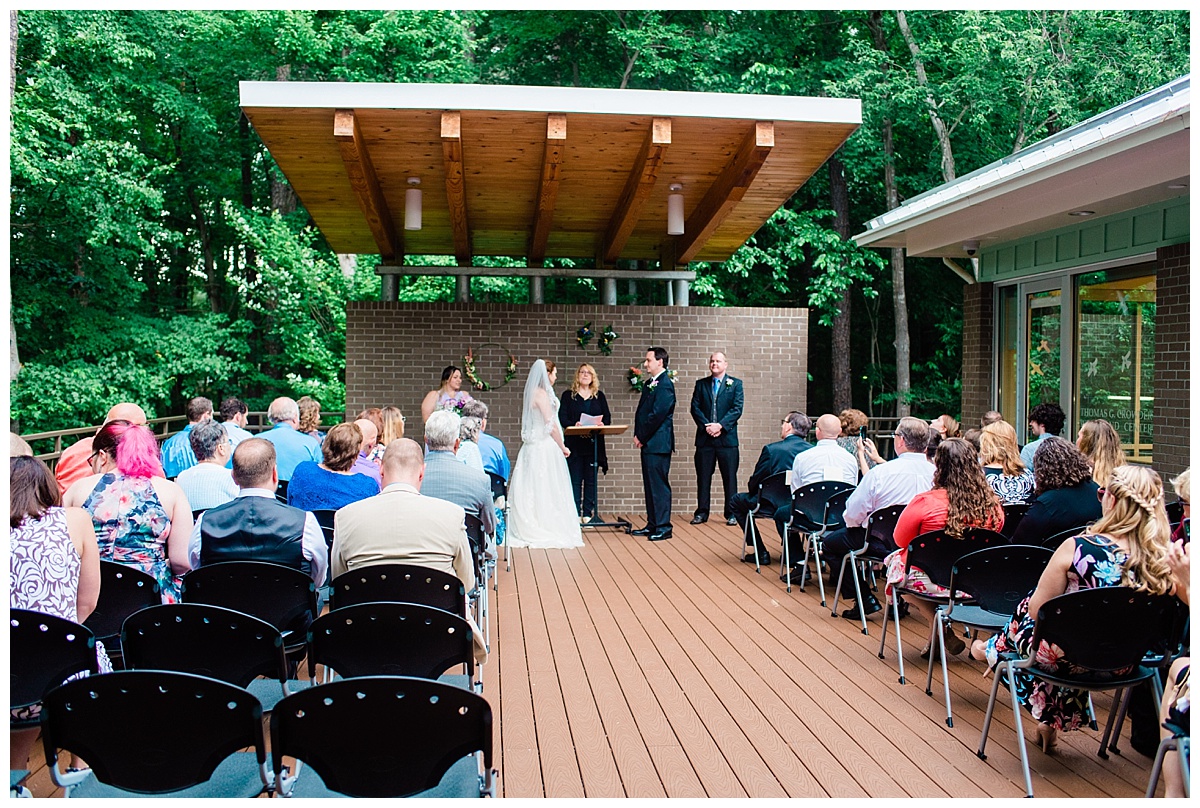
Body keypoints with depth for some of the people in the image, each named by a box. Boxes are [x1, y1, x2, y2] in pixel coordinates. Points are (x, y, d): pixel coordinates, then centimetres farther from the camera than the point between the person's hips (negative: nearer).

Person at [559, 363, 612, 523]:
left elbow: (607, 417, 8)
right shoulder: (568, 395, 7)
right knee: (575, 479, -1)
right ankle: (575, 513, 3)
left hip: (594, 443, 2)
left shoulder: (599, 396, 13)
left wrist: (601, 424, -13)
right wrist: (574, 425, -20)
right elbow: (562, 418, -2)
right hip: (574, 443, -2)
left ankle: (588, 513, 9)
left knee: (591, 479, 3)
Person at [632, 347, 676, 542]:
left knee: (659, 485, -5)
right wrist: (637, 435, 6)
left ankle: (663, 527, 0)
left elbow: (657, 415, -19)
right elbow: (641, 411, 18)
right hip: (648, 443, 10)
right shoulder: (648, 383, 17)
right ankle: (652, 524, 20)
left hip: (658, 443, -10)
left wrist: (642, 437, -12)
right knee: (649, 484, 13)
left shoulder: (665, 385, -13)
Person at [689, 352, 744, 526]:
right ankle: (702, 513, 11)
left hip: (727, 437, -2)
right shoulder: (701, 384, 12)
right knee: (703, 476, 5)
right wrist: (706, 426, -11)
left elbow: (737, 409, -4)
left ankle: (731, 513, 9)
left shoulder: (735, 384, 6)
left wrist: (720, 425, -15)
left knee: (729, 477, 1)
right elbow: (695, 408, 4)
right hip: (704, 438, 2)